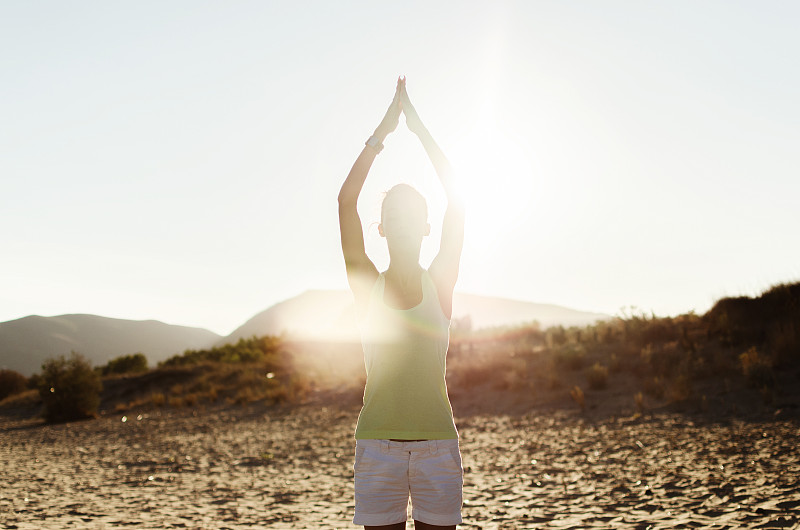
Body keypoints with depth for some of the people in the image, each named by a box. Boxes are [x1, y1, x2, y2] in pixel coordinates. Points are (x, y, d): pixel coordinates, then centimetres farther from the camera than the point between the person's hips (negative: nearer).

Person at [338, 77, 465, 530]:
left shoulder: (441, 284, 2)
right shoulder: (367, 286, 3)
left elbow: (457, 201, -5)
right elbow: (346, 200, -6)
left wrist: (418, 125, -2)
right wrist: (383, 130, -5)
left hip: (437, 444, 0)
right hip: (378, 443, 0)